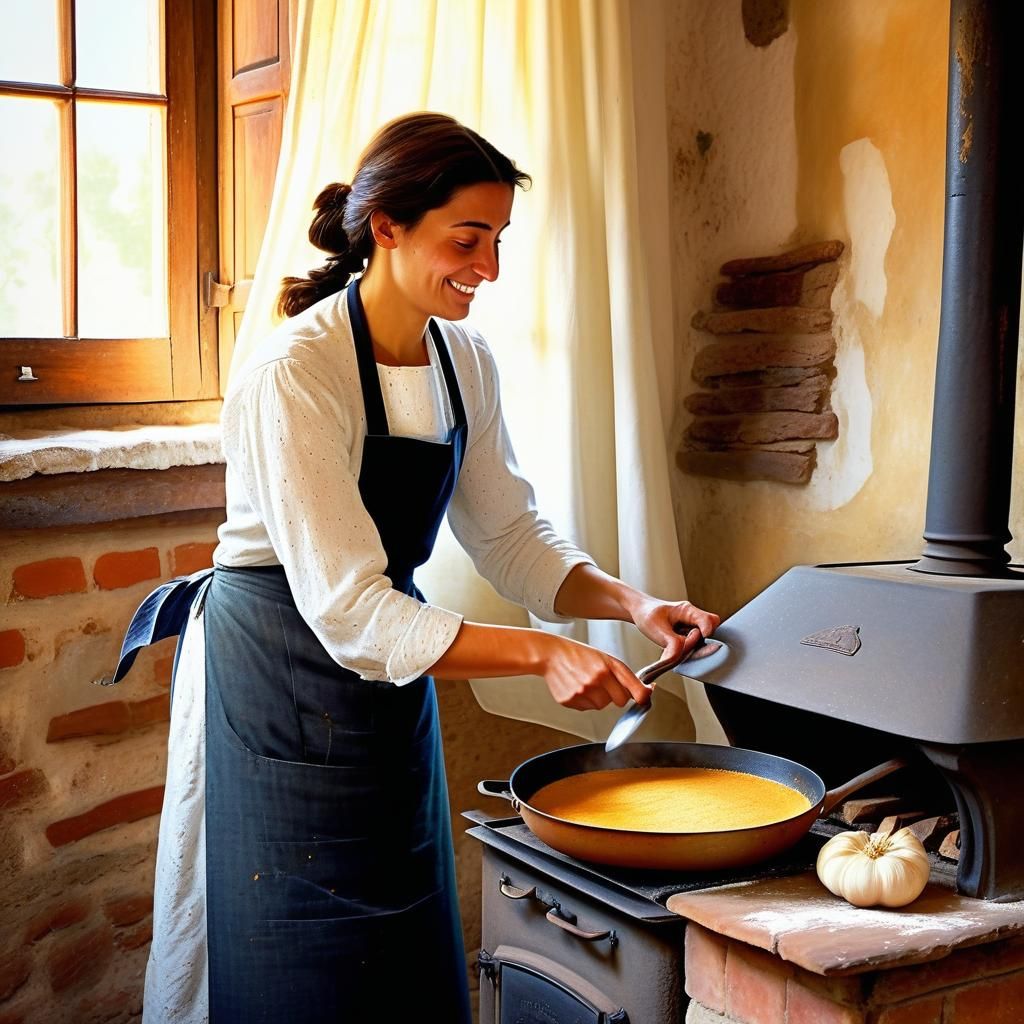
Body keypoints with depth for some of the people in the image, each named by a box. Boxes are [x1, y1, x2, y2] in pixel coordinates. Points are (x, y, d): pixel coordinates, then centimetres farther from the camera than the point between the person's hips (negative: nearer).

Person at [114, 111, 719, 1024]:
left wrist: (631, 602, -11)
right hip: (280, 690, -7)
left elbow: (509, 533, 5)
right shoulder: (294, 375, -24)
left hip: (392, 685, 7)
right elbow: (349, 612, -27)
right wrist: (542, 653, -33)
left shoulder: (465, 362, 0)